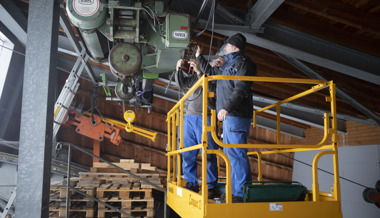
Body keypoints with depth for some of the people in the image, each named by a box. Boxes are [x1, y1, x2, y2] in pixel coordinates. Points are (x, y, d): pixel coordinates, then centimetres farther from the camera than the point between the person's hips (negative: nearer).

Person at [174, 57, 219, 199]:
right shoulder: (195, 76, 18)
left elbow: (211, 88, -16)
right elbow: (181, 84, 15)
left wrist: (199, 71, -21)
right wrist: (179, 69, 3)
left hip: (206, 119, -6)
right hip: (189, 118, 6)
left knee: (208, 155, -3)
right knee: (188, 154, 8)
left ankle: (210, 187, 7)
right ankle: (191, 184, 18)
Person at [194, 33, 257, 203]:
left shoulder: (242, 63, -7)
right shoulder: (228, 64, 23)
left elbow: (241, 90, -20)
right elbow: (211, 73, 37)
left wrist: (227, 107, -27)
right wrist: (199, 58, 37)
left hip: (237, 115, -11)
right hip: (229, 115, 11)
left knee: (236, 153, -11)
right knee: (230, 153, 13)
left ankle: (241, 193, -7)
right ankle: (234, 190, 22)